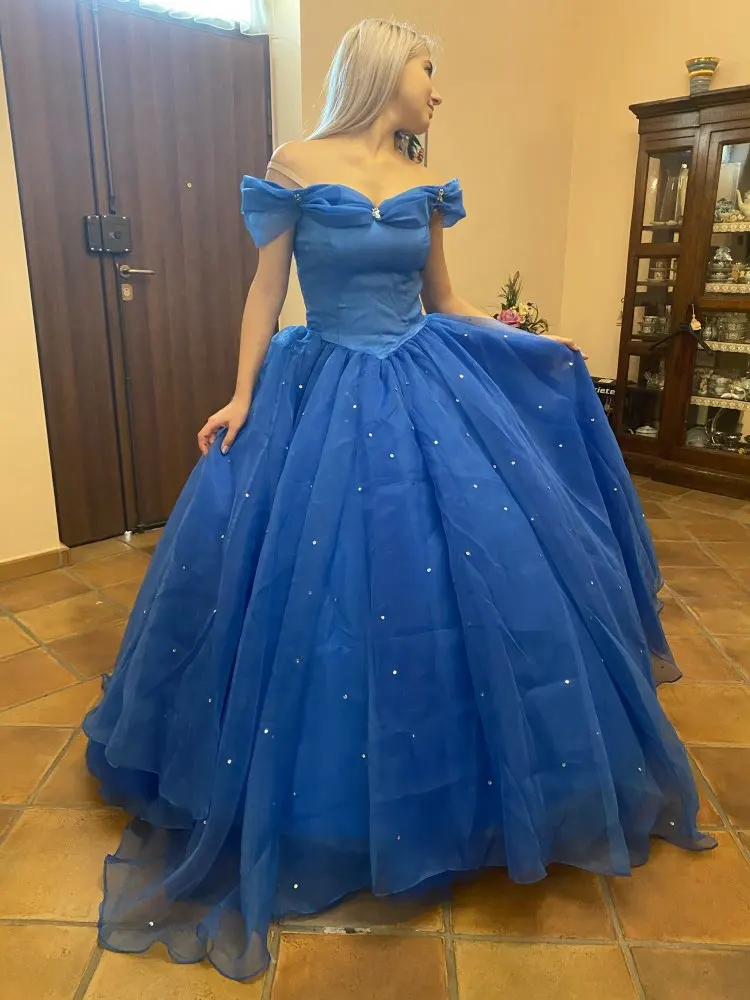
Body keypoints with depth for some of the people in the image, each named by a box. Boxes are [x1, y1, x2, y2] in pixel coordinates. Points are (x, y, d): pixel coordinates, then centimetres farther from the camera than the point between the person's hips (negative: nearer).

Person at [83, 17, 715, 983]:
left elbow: (443, 303, 15)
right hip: (325, 394, -3)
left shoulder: (424, 188, 10)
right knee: (311, 585, 0)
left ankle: (464, 782, 27)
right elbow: (265, 291, 0)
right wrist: (242, 397, -6)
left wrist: (534, 343, 9)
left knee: (486, 557, 3)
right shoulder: (294, 169, -1)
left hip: (429, 390, 4)